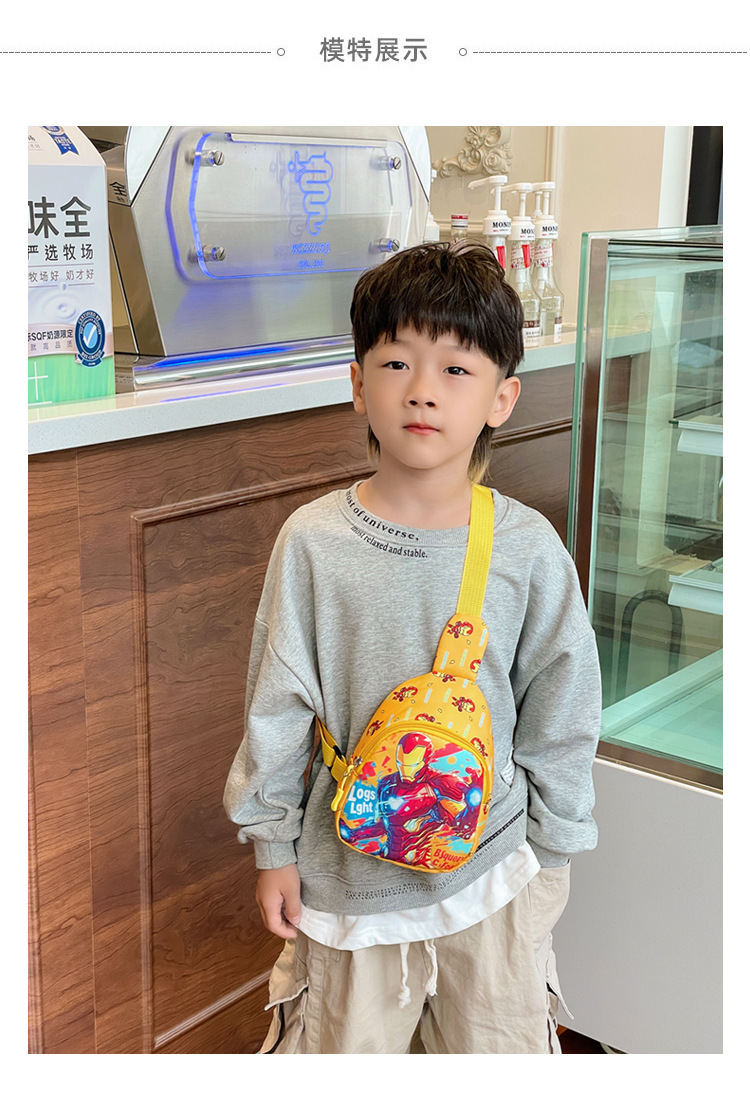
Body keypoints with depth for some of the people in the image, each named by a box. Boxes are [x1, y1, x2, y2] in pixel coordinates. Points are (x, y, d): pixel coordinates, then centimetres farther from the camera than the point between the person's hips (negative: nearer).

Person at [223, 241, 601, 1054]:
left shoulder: (528, 548, -10)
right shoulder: (314, 542, -11)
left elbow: (560, 712, 0)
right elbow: (277, 706, -3)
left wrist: (550, 852, 5)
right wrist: (272, 844, 2)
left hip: (490, 871, 1)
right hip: (345, 871, 0)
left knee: (501, 1048, 16)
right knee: (339, 1048, 16)